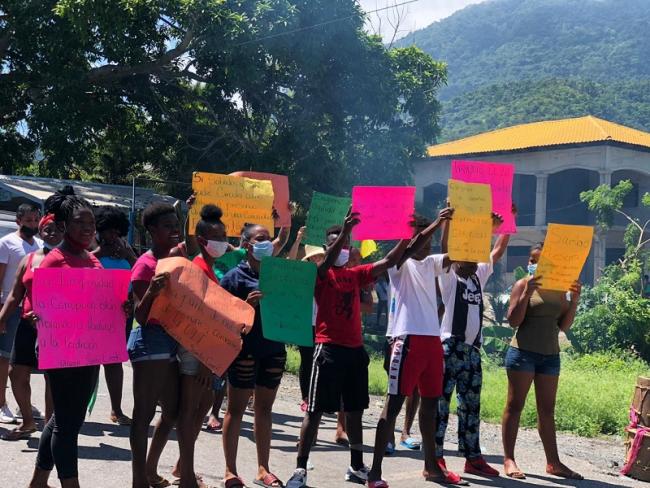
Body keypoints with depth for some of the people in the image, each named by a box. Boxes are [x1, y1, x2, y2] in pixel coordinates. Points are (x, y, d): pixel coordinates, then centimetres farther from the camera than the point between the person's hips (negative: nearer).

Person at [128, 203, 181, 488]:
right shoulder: (145, 265, -11)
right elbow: (141, 317, -16)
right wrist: (151, 293, -33)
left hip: (172, 341, 9)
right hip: (150, 340, -9)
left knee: (173, 410, 15)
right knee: (145, 412, -4)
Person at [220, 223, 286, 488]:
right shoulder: (236, 276, -4)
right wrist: (247, 304, -22)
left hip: (274, 349, 5)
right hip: (245, 349, -5)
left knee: (264, 409, 12)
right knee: (236, 409, 3)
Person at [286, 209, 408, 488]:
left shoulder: (356, 274, 13)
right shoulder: (320, 274, -3)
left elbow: (388, 262, 7)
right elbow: (327, 263, -25)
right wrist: (345, 230, -37)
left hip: (355, 349, 6)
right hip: (329, 349, -6)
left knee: (355, 410, 13)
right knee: (315, 411, -4)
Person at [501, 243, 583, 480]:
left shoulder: (559, 289, 9)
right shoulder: (522, 284, -3)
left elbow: (564, 326, 8)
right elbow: (513, 321, -10)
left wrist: (574, 300, -4)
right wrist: (527, 292, -19)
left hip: (550, 355, 5)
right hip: (523, 352, -5)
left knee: (547, 410, 9)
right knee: (515, 406, -1)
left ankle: (553, 462, 13)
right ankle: (509, 459, 3)